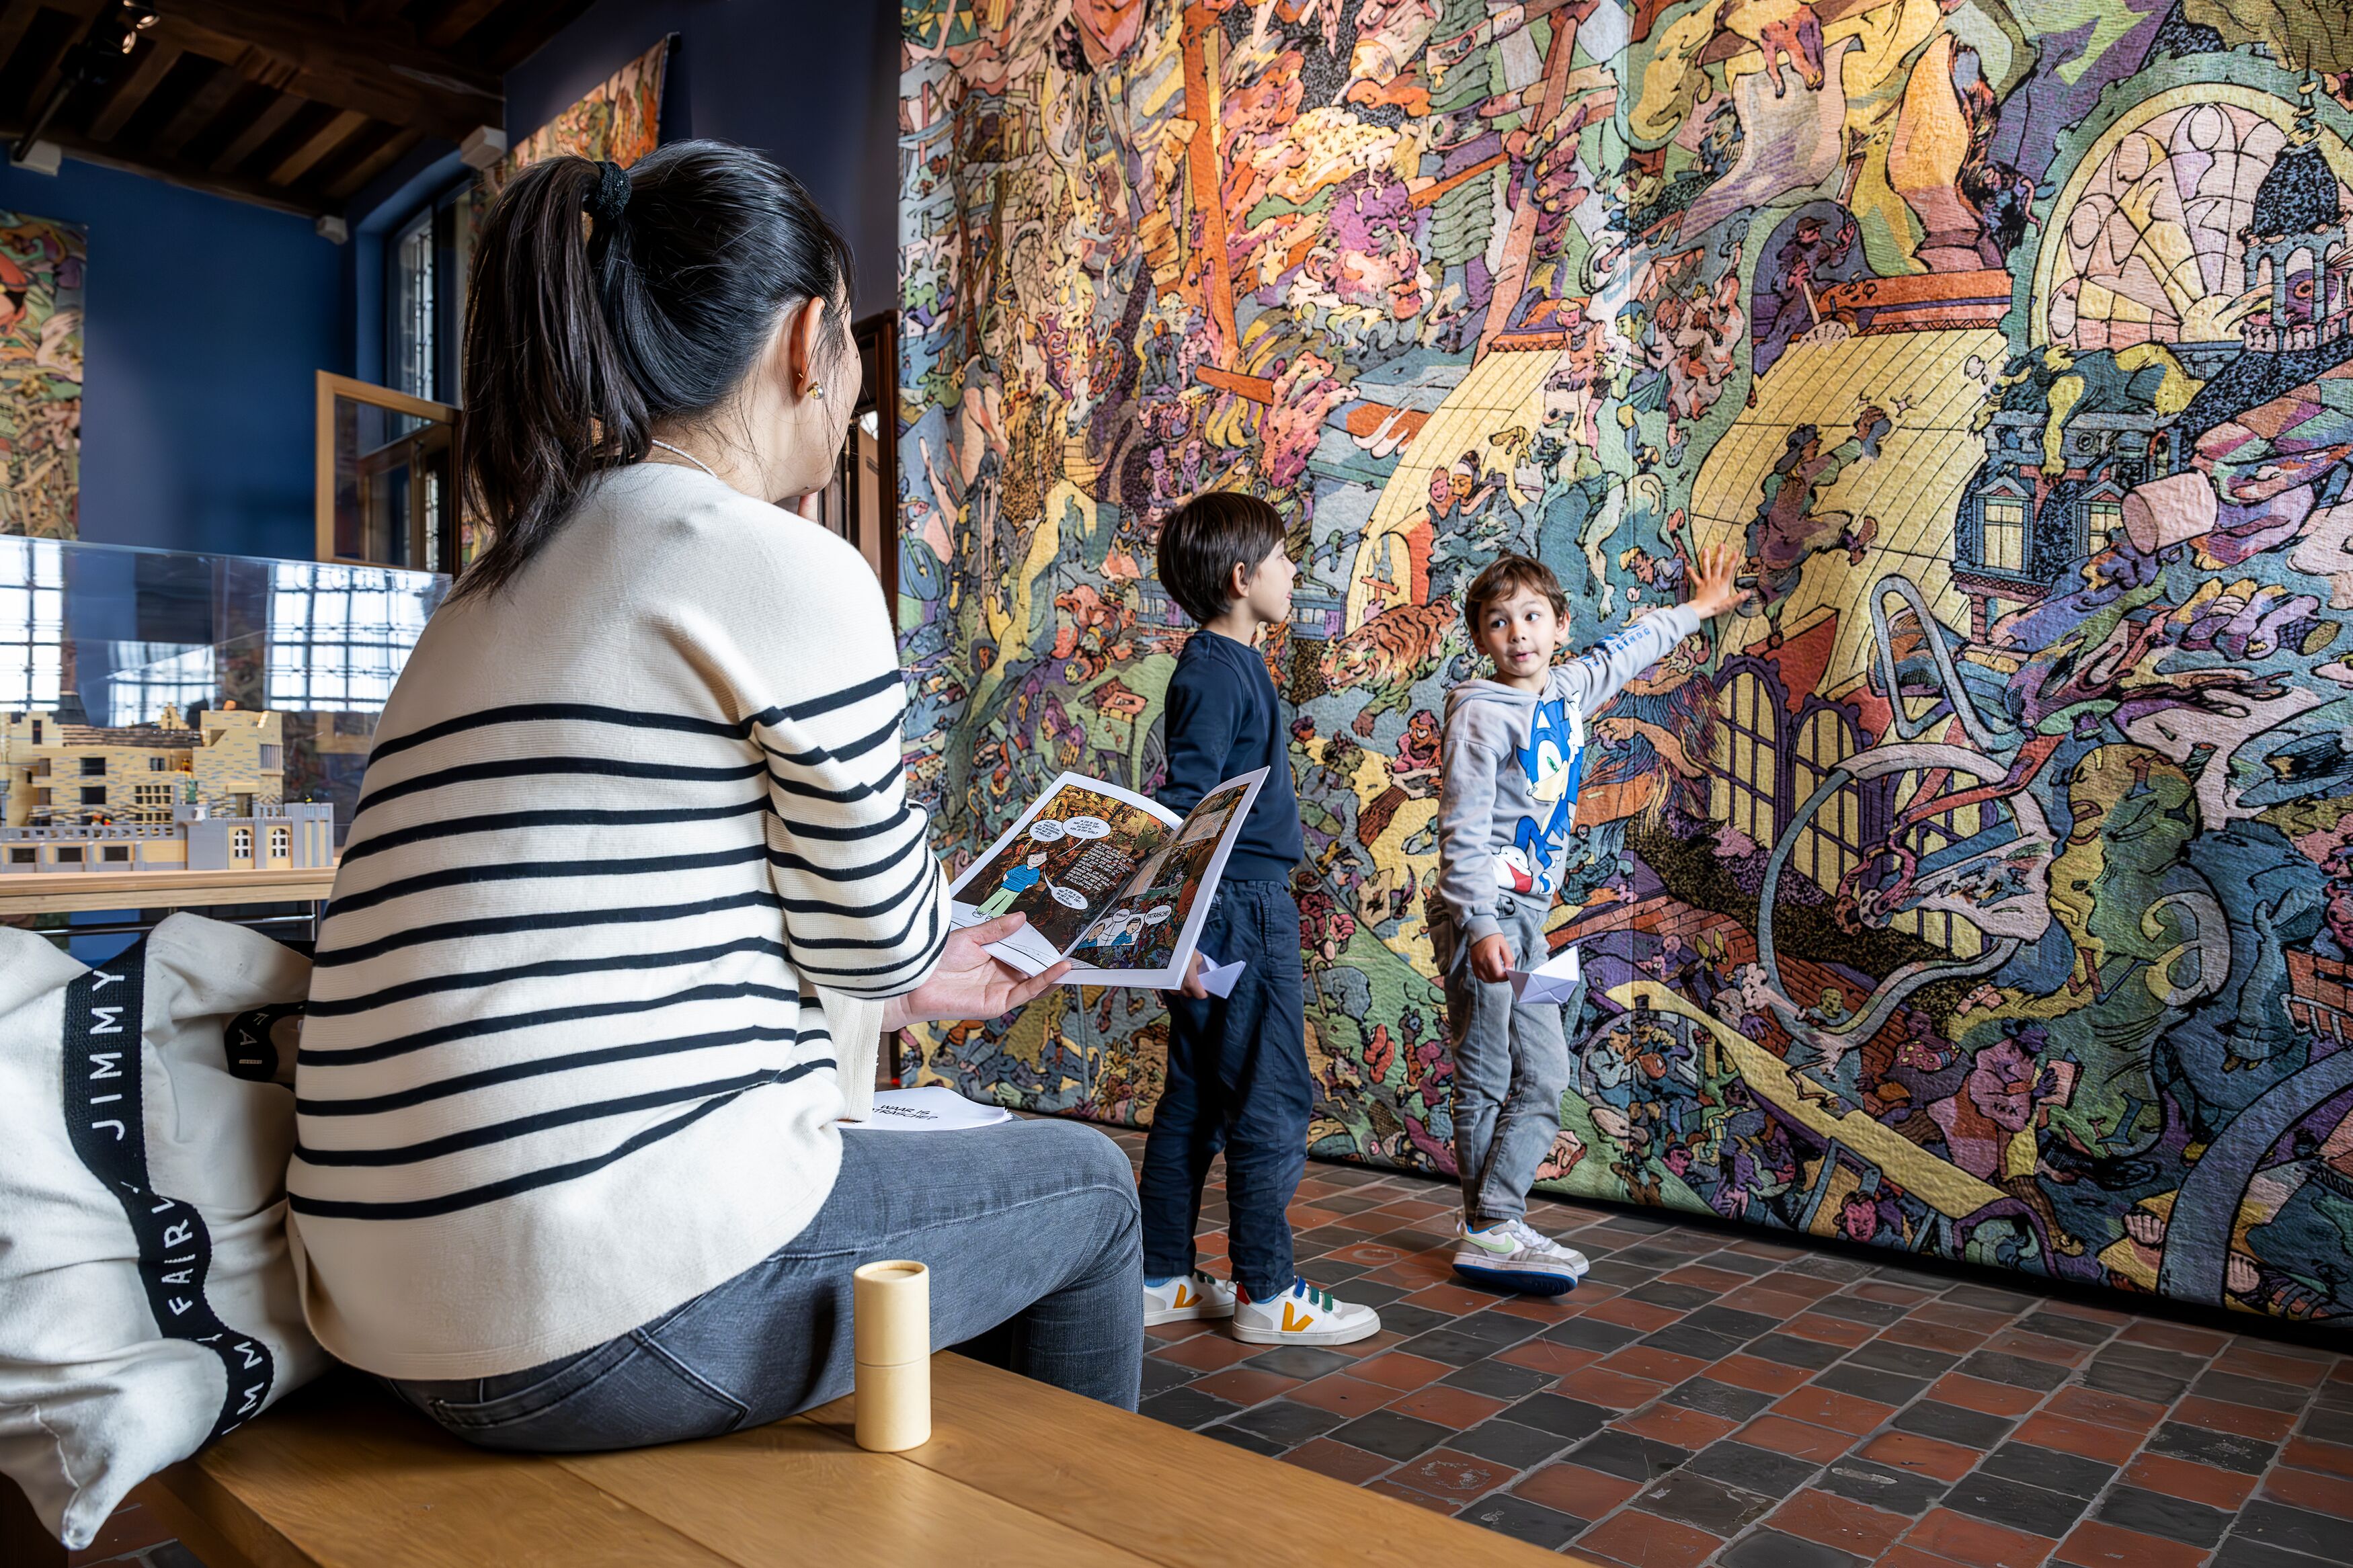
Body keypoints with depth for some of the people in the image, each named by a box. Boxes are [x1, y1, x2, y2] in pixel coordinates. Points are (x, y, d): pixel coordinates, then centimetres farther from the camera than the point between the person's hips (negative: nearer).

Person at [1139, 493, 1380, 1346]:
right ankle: (1266, 1292, 11)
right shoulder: (1214, 674, -15)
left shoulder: (1232, 665, 15)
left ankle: (1163, 1280, 22)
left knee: (1194, 1104, 13)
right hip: (1243, 909, -10)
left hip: (1249, 903, 10)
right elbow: (1184, 809, -20)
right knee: (1271, 1104, -1)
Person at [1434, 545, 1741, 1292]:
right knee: (1486, 1081, -5)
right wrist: (1481, 925, -23)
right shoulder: (1479, 713, -9)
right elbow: (1463, 830, -14)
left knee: (1543, 1079, 5)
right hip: (1481, 916, -8)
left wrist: (1696, 609, 47)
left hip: (1528, 915, 8)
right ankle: (1489, 1232, 1)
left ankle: (1493, 1226, 9)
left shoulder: (1568, 692, 13)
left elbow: (1628, 650, 33)